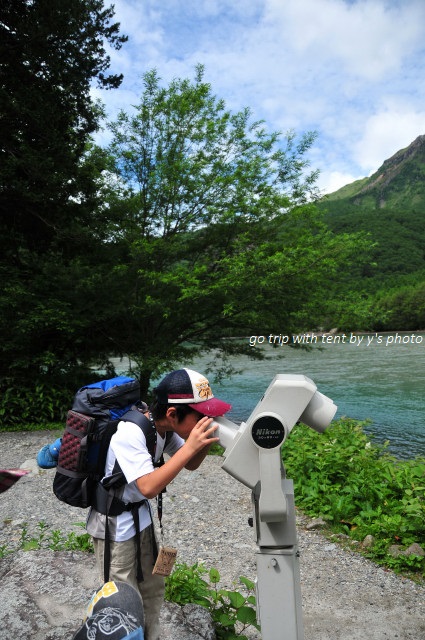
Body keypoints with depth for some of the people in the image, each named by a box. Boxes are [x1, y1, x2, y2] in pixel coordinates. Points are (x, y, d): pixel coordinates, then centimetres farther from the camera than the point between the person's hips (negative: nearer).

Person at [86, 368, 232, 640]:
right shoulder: (130, 433, -31)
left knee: (153, 590, 20)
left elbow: (190, 465, 3)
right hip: (114, 525, -7)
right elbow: (149, 487, -37)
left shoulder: (164, 427, -9)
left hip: (141, 517, 8)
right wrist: (190, 446, -37)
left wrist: (207, 439, -17)